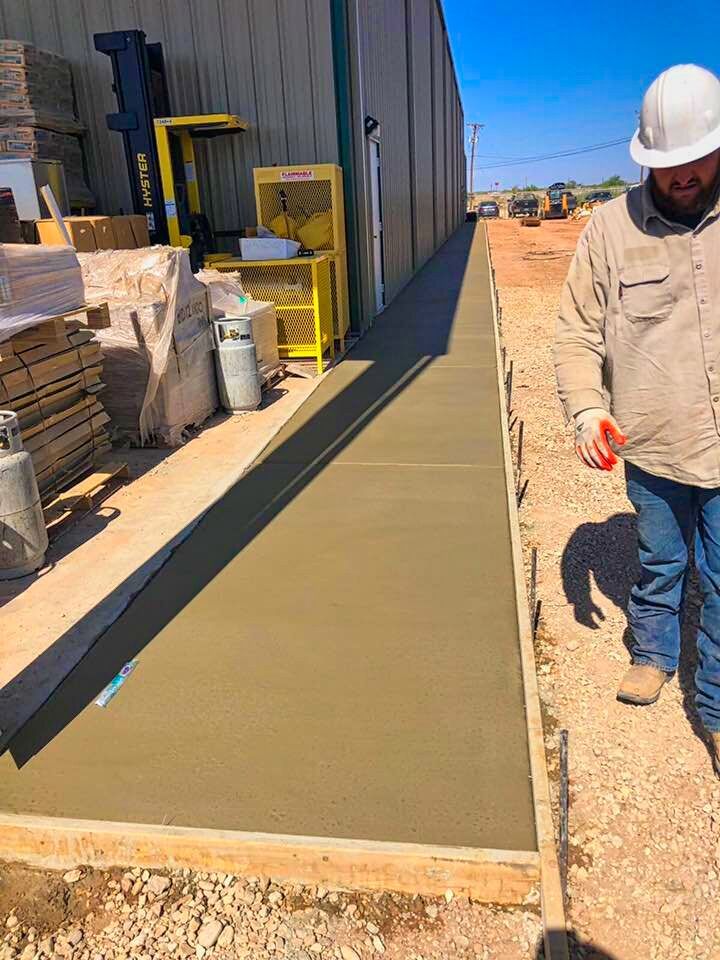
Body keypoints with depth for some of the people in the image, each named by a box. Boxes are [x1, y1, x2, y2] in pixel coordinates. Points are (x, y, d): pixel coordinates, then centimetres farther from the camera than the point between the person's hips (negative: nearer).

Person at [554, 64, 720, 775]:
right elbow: (577, 334, -1)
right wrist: (586, 410, -16)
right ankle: (653, 653, 46)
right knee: (660, 563, 19)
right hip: (651, 447, 0)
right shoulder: (611, 225, -3)